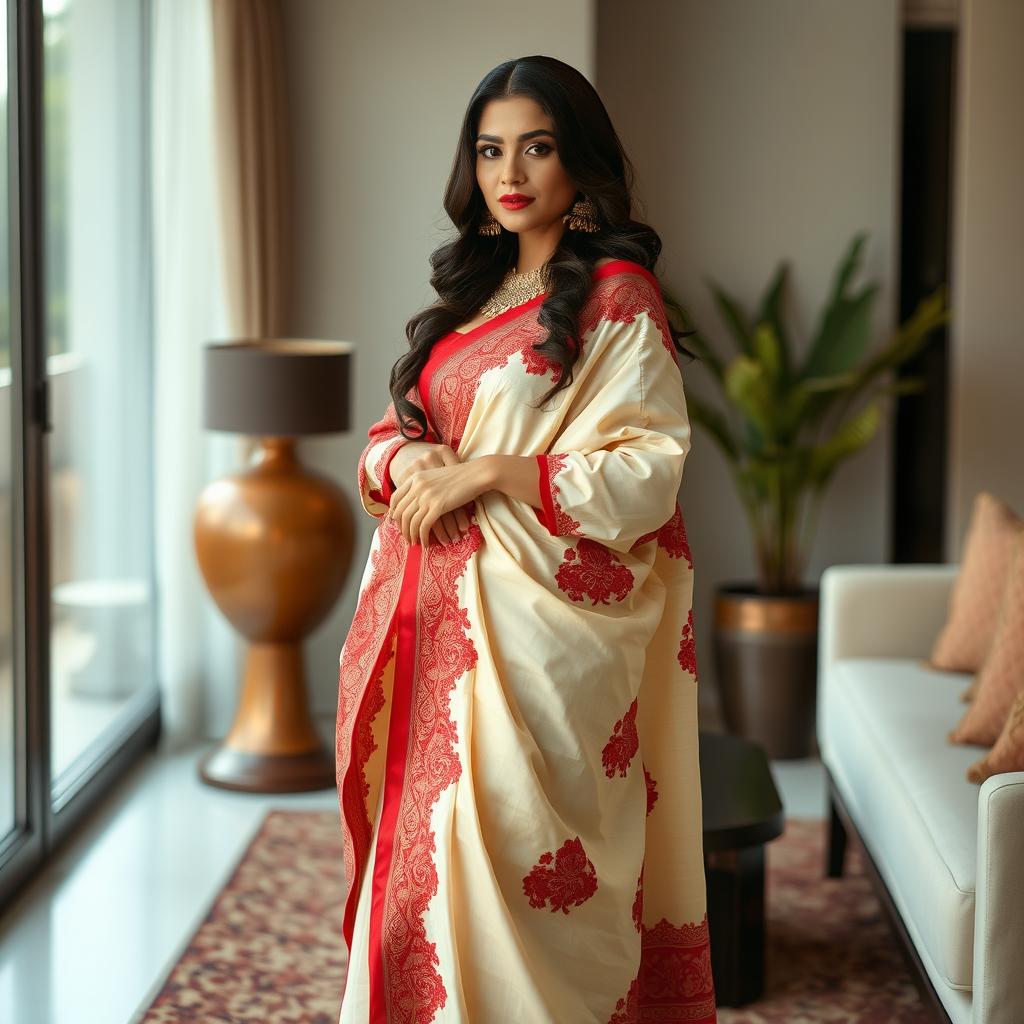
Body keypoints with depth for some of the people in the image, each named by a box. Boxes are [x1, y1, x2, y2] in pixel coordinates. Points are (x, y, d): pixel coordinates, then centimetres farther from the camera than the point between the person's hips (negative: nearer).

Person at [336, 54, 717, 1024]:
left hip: (541, 616, -7)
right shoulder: (471, 293, 17)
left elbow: (650, 467, -12)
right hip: (437, 616, 7)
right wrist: (407, 461, -6)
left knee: (512, 860, -6)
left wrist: (491, 473, -17)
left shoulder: (617, 296, -5)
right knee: (424, 857, 9)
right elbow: (387, 433, 18)